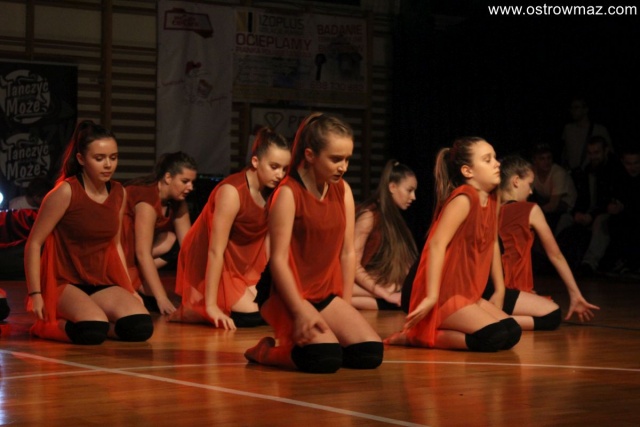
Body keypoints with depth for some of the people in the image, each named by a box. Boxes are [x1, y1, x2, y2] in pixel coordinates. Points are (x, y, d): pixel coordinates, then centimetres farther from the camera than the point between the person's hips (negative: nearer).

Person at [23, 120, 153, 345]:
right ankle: (51, 324, 0)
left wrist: (130, 290, 13)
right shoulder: (66, 192, -11)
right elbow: (33, 244, -10)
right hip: (63, 283, -5)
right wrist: (35, 295, -16)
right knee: (93, 332, -33)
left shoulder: (119, 193, 6)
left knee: (141, 328, -20)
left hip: (102, 284, 6)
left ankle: (86, 323, 6)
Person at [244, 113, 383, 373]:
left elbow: (347, 252, 6)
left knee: (370, 354, -9)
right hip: (290, 296, -7)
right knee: (325, 360, -25)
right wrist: (301, 311, -23)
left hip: (326, 296, 7)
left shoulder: (342, 191, 5)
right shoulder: (288, 194, -14)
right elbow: (278, 259, -18)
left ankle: (305, 342, 13)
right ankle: (266, 351, 2)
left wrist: (344, 307, 2)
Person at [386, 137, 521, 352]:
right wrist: (431, 297, -27)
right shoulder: (464, 199, -16)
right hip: (445, 294, -10)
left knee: (512, 332, 2)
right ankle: (419, 336, -9)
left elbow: (493, 245, 17)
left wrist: (500, 290, 15)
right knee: (495, 336, -22)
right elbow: (437, 244, -23)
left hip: (468, 294, 10)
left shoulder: (492, 200, 10)